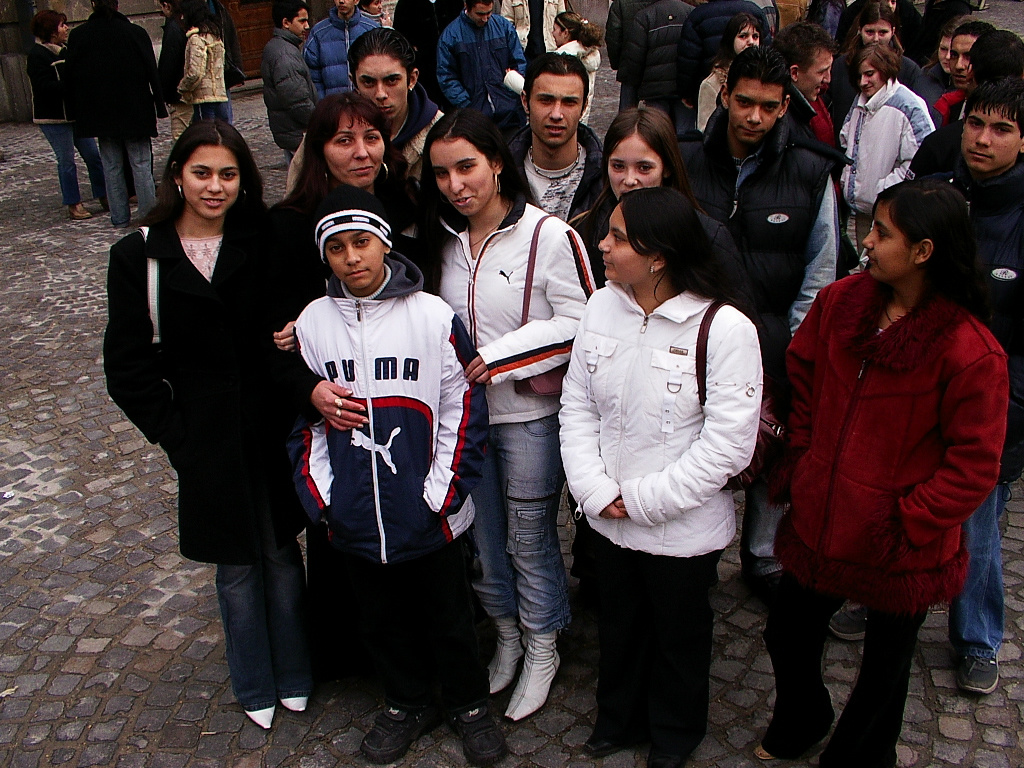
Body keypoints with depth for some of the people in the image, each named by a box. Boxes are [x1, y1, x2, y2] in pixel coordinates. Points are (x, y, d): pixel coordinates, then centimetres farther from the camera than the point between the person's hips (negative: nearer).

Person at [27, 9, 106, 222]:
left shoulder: (64, 50, 14)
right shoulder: (37, 55, -9)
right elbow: (44, 86, -19)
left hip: (76, 113, 7)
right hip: (53, 118, -7)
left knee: (93, 155, 5)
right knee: (66, 160, -2)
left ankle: (104, 196, 15)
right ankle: (73, 204, 7)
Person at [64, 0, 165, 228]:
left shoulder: (78, 36, 0)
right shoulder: (135, 32, -5)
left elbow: (71, 75, 3)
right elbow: (151, 72, -4)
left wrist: (80, 111, 12)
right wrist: (159, 106, 2)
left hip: (99, 113, 2)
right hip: (134, 111, -2)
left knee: (111, 166, 9)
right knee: (141, 164, 2)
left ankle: (119, 217, 11)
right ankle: (149, 214, 0)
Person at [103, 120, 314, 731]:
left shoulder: (266, 243, -4)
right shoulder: (140, 257, -4)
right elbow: (129, 366, -2)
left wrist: (297, 394, -11)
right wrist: (177, 436, -7)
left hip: (274, 427, 0)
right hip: (209, 439, 0)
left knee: (282, 553, 14)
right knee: (237, 565, 14)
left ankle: (293, 677, 35)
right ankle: (255, 687, 34)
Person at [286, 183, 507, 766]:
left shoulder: (435, 317, -12)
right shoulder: (313, 323, -2)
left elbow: (463, 411, -8)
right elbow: (302, 418, 5)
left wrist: (442, 494, -10)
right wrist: (321, 495, -1)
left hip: (430, 517, -3)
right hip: (353, 519, 3)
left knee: (448, 616, 15)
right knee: (382, 617, 21)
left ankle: (469, 703, 40)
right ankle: (408, 704, 44)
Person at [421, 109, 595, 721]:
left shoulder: (548, 235, -15)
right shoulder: (443, 238, 4)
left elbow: (580, 324, -15)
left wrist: (500, 358, -18)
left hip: (529, 414, -5)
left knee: (529, 536, 8)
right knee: (481, 532, 16)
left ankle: (543, 650, 30)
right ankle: (507, 636, 38)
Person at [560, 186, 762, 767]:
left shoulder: (725, 329, -22)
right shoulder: (602, 308, -5)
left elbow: (728, 444, -22)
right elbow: (577, 405, 0)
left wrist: (642, 500, -18)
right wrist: (595, 490, -11)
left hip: (683, 527, -4)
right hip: (610, 520, 4)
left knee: (680, 635, 20)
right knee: (620, 627, 25)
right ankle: (620, 720, 52)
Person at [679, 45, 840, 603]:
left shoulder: (811, 173, -3)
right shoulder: (686, 161, -2)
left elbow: (820, 274, 3)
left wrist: (789, 349, -2)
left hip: (774, 349, 0)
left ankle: (762, 560, 33)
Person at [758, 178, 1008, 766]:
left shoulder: (971, 354, -22)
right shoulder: (839, 303, -6)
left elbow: (974, 465, -16)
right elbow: (803, 381, 8)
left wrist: (908, 521, -16)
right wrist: (800, 464, 4)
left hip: (900, 548, -5)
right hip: (819, 522, 5)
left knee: (885, 663, 19)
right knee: (787, 635, 22)